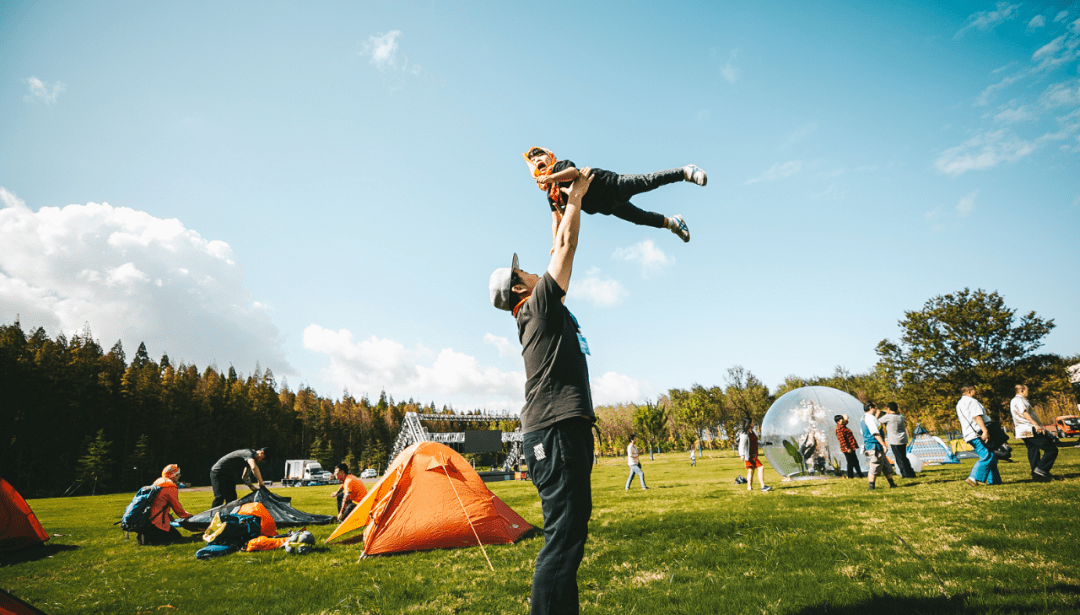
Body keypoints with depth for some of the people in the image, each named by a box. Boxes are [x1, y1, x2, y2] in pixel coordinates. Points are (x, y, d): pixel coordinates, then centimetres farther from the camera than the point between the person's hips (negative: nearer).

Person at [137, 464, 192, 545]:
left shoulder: (157, 482, 18)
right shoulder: (171, 487, -11)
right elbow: (176, 506, -4)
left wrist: (168, 515, 25)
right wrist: (186, 515, 14)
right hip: (157, 520, -10)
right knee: (177, 536, -6)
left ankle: (146, 533, 5)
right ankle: (147, 537, -16)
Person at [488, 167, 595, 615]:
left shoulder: (536, 313, 22)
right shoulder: (538, 304, -3)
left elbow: (558, 254, 32)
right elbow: (566, 246, -1)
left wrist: (564, 210, 38)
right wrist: (574, 197, 12)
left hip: (558, 429, 10)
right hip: (557, 429, -10)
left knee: (568, 532, 13)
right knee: (564, 535, -12)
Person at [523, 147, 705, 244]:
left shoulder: (560, 165, -6)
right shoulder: (550, 194, 11)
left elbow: (574, 172, -29)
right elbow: (556, 220, 10)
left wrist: (549, 177, -30)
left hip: (609, 185, -6)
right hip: (607, 206, 6)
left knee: (649, 181, -13)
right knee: (641, 218, 12)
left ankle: (686, 172, 3)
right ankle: (671, 222, 30)